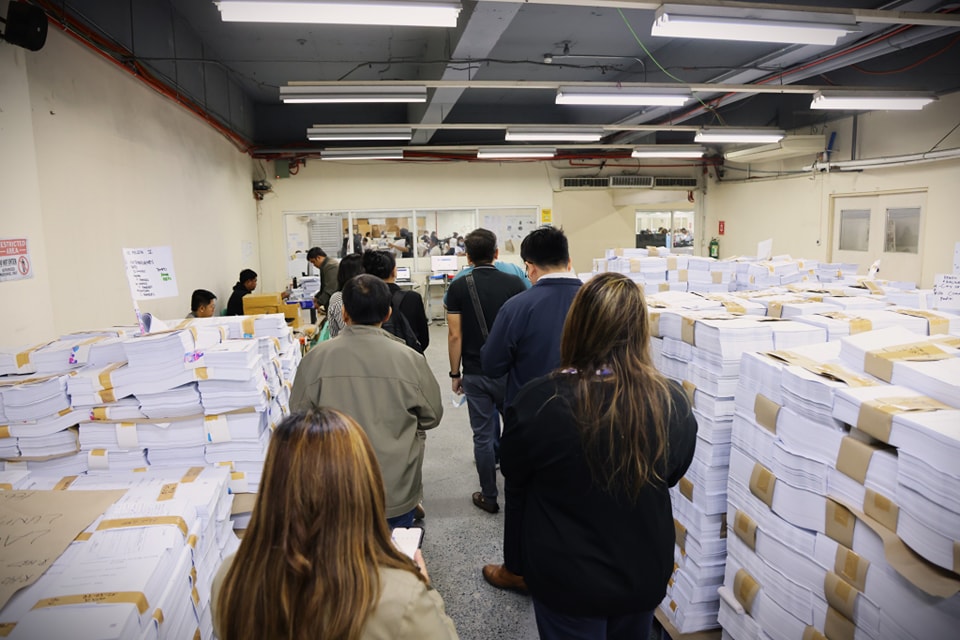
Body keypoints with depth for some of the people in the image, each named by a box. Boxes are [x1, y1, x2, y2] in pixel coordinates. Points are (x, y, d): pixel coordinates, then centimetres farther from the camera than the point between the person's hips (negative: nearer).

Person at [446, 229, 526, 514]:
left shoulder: (458, 287, -6)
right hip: (510, 370, 1)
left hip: (475, 373, -1)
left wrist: (455, 374, 3)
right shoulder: (514, 284, -4)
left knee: (483, 435, 8)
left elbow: (455, 335, -7)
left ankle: (489, 497, 18)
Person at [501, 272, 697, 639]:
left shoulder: (539, 402, -28)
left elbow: (514, 474, -7)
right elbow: (672, 475, 1)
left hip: (568, 578, -2)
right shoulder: (673, 402, -20)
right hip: (644, 573, 3)